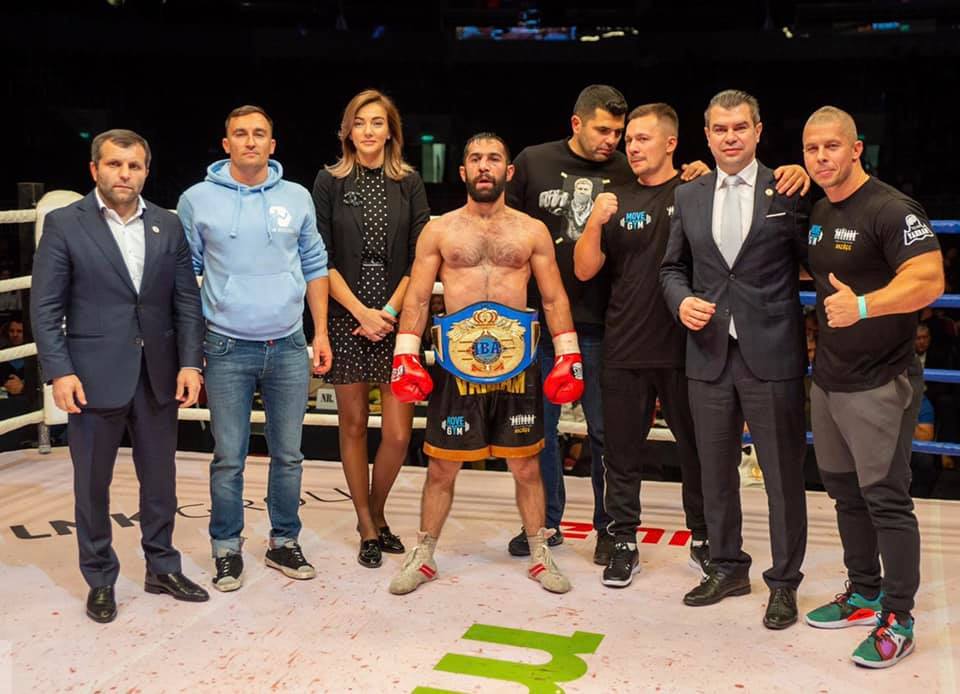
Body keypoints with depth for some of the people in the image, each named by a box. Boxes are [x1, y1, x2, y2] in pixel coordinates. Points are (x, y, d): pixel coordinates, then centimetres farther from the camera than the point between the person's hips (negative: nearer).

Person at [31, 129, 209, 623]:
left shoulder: (168, 226, 6)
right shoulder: (63, 224, -4)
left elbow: (186, 300, 6)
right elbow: (45, 307, -6)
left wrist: (190, 362, -3)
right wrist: (59, 371, -14)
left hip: (158, 375, 3)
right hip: (94, 375, -3)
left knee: (160, 479, 13)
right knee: (92, 484, 9)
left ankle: (162, 568, 29)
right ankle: (100, 580, 24)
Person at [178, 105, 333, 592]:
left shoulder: (296, 197, 6)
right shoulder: (197, 200, 0)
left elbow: (315, 267, 12)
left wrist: (321, 333, 6)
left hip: (289, 347, 2)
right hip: (227, 349, -2)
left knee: (288, 455, 10)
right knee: (228, 458, 4)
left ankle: (284, 542, 25)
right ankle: (227, 549, 19)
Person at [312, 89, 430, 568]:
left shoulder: (409, 183, 6)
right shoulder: (329, 182, 2)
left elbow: (419, 257, 2)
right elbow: (322, 259, -2)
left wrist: (389, 312, -9)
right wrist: (361, 312, -10)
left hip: (397, 318, 1)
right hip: (346, 318, -1)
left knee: (398, 433, -3)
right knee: (353, 424, 6)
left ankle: (376, 513, 22)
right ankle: (367, 529, 19)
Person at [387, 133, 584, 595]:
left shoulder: (532, 231, 6)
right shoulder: (439, 231, 5)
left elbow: (554, 298, 7)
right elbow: (417, 298, 5)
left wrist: (568, 355, 0)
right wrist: (406, 355, -4)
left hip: (517, 363, 1)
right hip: (457, 365, 0)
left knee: (526, 466, 9)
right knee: (441, 467, 7)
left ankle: (539, 556, 23)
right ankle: (423, 556, 22)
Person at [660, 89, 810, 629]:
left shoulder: (789, 191, -2)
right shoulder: (688, 197, 10)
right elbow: (674, 267, 15)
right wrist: (682, 301, -3)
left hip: (772, 355, -4)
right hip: (710, 353, 4)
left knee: (783, 474, 5)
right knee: (717, 471, 15)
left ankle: (784, 581, 21)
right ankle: (728, 568, 32)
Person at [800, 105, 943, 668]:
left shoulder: (891, 210, -15)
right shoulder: (817, 214, 10)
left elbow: (929, 281, -25)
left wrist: (862, 306, -37)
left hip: (880, 384, -8)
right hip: (827, 380, 8)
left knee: (886, 499, -2)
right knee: (846, 492, 16)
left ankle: (898, 620, 11)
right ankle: (864, 594, 31)